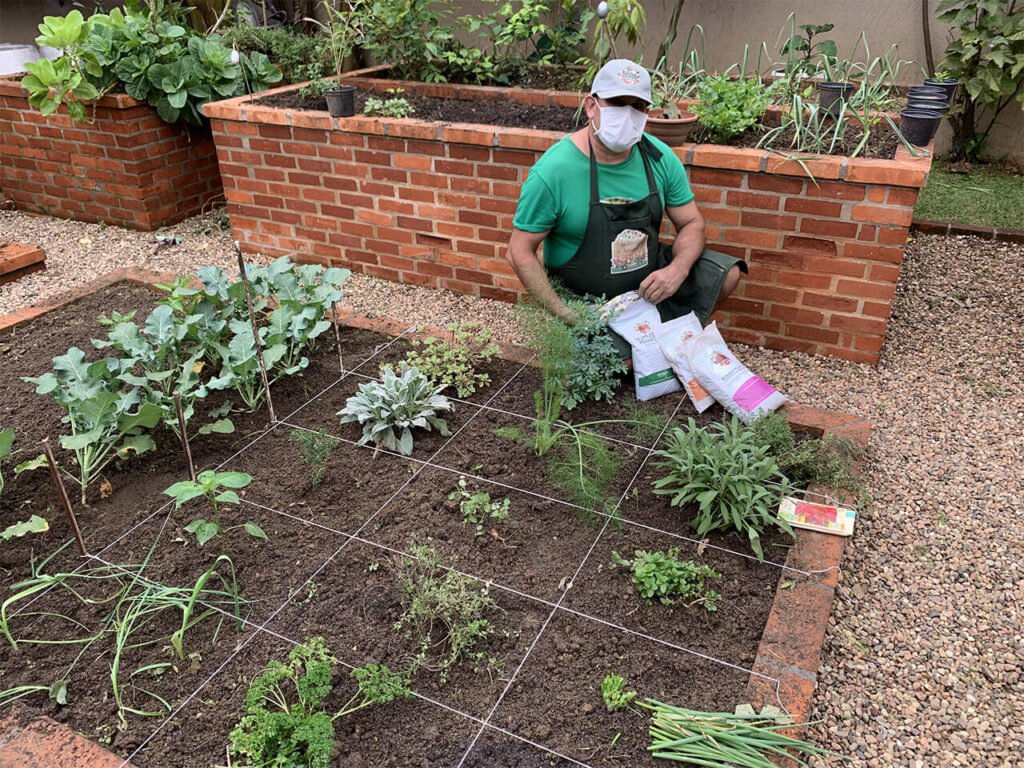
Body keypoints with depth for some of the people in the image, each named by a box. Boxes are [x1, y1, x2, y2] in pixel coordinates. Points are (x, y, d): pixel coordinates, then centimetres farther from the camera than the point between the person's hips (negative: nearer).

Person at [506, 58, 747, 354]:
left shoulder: (659, 157, -5)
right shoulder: (553, 171, -20)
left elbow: (691, 223, 3)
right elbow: (521, 252, -16)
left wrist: (678, 269, -20)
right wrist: (564, 315, -23)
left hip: (649, 280, 5)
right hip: (585, 301, -5)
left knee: (727, 273, -6)